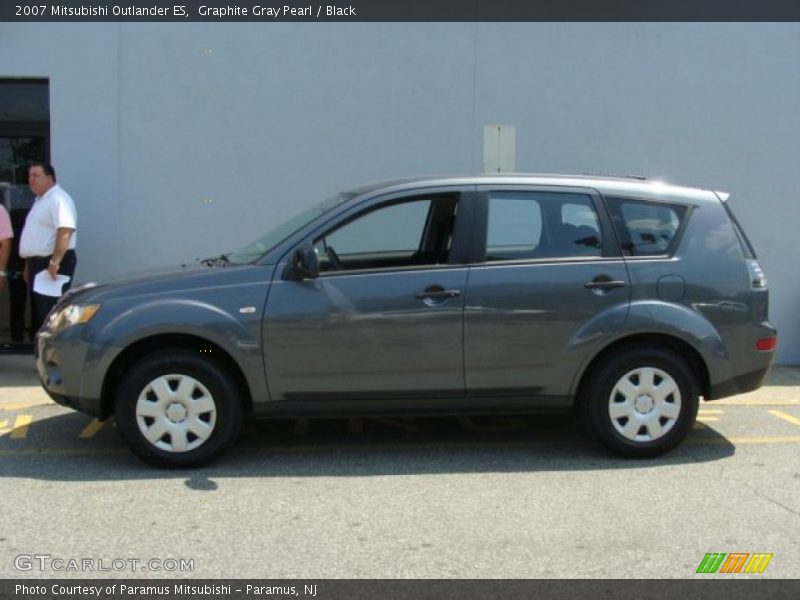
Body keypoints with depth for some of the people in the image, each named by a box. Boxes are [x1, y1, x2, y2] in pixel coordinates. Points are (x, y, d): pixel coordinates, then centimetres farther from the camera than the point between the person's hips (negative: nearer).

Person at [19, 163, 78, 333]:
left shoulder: (58, 199, -13)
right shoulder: (40, 200, 19)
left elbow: (65, 232, -25)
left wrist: (54, 262, -29)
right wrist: (29, 264, 23)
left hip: (52, 263, -10)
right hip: (38, 262, 10)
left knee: (49, 313, -11)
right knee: (38, 311, 13)